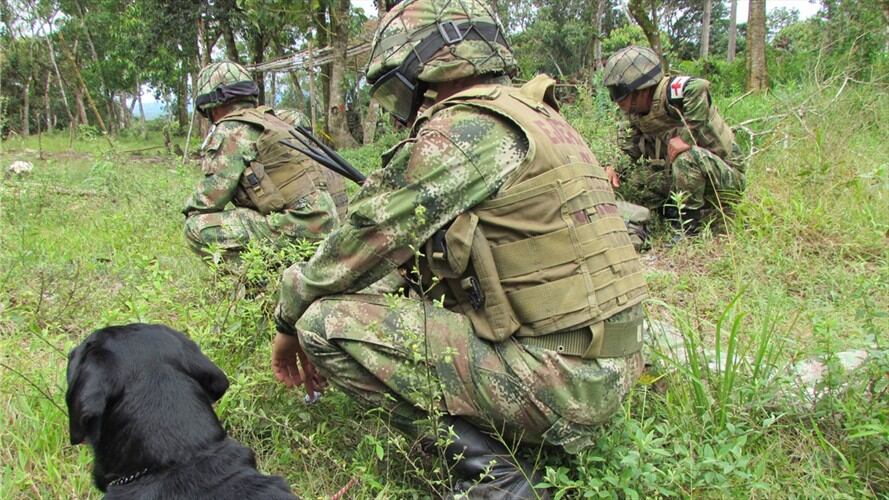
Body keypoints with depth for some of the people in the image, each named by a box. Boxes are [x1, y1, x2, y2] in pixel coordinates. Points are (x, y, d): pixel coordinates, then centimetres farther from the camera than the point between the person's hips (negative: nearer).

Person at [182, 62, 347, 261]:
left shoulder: (231, 131, -6)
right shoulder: (269, 119, 20)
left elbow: (212, 196, -8)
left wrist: (190, 210, 12)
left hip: (301, 225, -9)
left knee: (198, 229, -10)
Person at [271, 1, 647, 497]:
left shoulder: (465, 127, -14)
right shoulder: (532, 116, 16)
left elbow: (367, 239, -10)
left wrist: (290, 318, 7)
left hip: (555, 380, -10)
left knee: (327, 322, -10)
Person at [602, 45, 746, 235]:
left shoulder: (671, 93, -23)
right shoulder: (634, 114, 2)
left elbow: (698, 87, -47)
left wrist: (685, 137, -37)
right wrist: (613, 170, -7)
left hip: (724, 177, -8)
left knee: (688, 156, -37)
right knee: (622, 181, -3)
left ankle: (690, 230, -19)